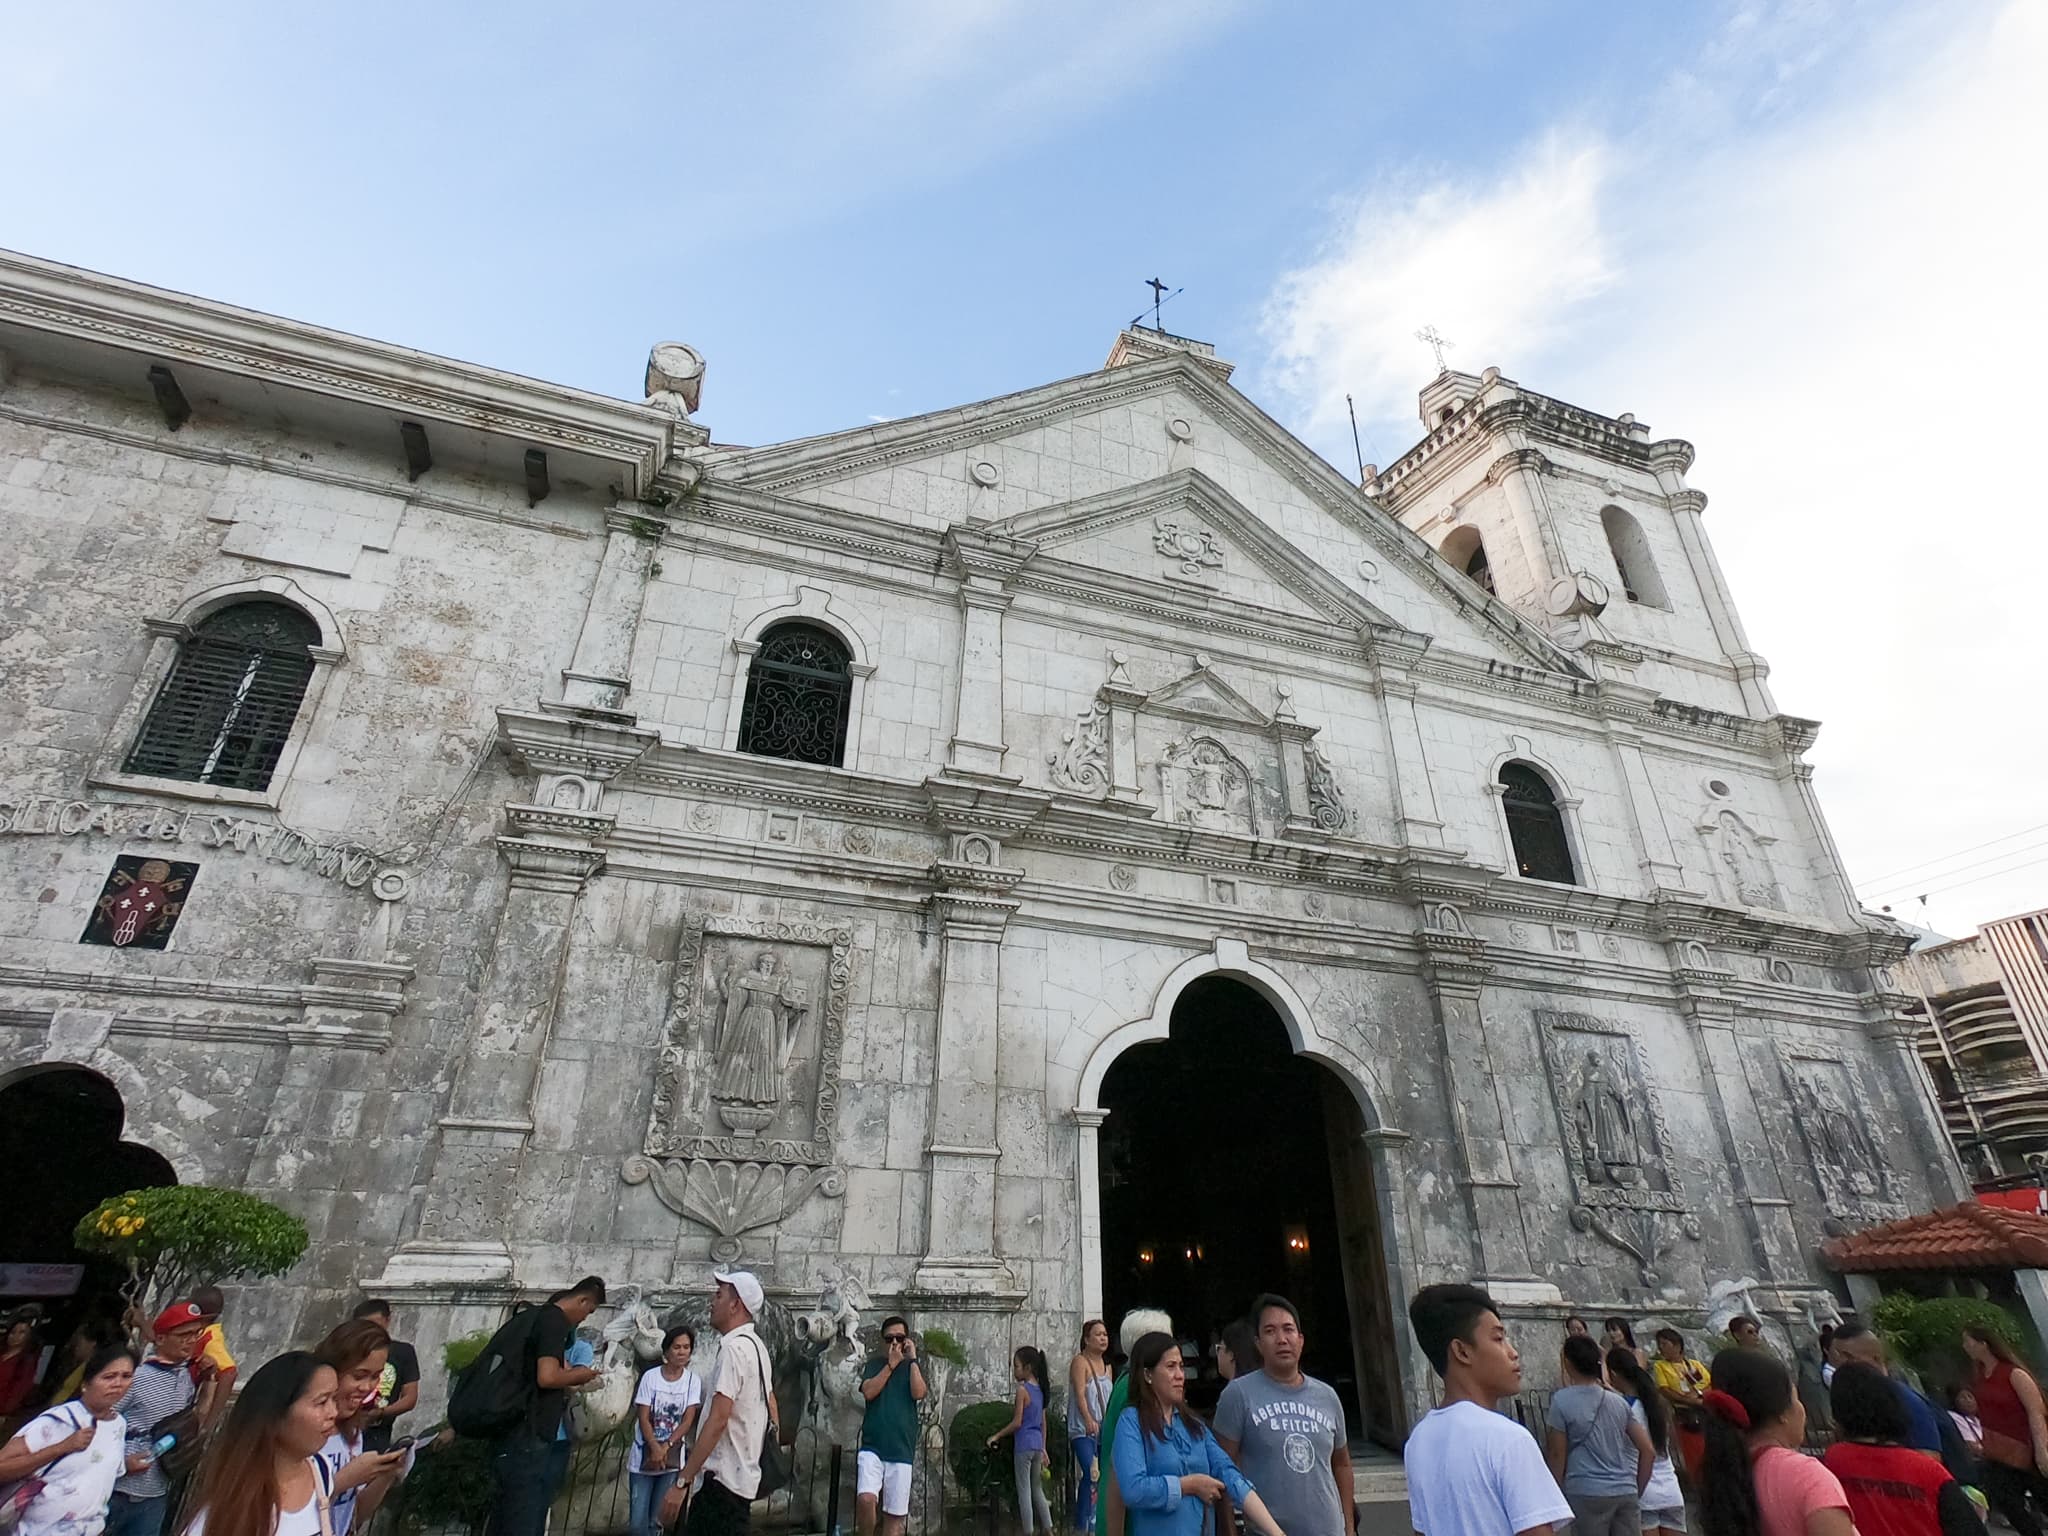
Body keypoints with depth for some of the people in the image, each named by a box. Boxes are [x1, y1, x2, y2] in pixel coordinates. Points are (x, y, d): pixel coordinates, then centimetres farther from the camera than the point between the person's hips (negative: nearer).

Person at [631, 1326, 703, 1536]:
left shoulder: (693, 1380, -5)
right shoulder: (650, 1376, -6)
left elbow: (688, 1420, -6)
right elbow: (643, 1418, -8)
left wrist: (666, 1447, -18)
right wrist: (655, 1448, -21)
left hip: (673, 1458, 0)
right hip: (644, 1455, 0)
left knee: (659, 1518, 3)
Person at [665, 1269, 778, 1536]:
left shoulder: (733, 1347, -18)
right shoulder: (757, 1346, 12)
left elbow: (717, 1421, -24)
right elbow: (772, 1407, 19)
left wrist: (681, 1482, -22)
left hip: (722, 1479, -9)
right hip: (740, 1475, 9)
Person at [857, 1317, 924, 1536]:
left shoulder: (913, 1367, 7)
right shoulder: (875, 1364, 8)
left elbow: (918, 1393, -11)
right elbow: (869, 1392, -9)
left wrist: (912, 1359, -11)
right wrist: (891, 1364, -10)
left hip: (901, 1450, 1)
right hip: (872, 1447, -1)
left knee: (895, 1514, 3)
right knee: (865, 1498, -22)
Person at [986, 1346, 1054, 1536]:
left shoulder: (1022, 1389, -15)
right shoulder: (1040, 1389, 8)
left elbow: (1017, 1423, -17)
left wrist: (996, 1436, -7)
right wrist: (1043, 1448, 20)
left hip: (1024, 1445, -8)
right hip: (1037, 1444, 8)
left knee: (1024, 1492, 3)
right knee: (1037, 1490, 17)